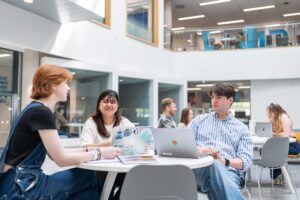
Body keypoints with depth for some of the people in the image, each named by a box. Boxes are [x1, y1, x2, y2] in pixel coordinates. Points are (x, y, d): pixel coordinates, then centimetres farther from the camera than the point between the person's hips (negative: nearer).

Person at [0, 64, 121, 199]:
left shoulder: (37, 110, 12)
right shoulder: (41, 112, -18)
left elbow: (56, 153, 14)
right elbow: (62, 159, -18)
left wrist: (88, 150, 8)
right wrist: (99, 153, -8)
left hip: (21, 182, 9)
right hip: (19, 188, -9)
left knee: (87, 177, 1)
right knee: (88, 178, -9)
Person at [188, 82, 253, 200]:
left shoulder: (241, 128, 19)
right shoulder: (199, 120, 23)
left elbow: (246, 161, 7)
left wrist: (225, 162, -14)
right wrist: (197, 149, -11)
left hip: (229, 170, 0)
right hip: (199, 168, 1)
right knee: (214, 165, -40)